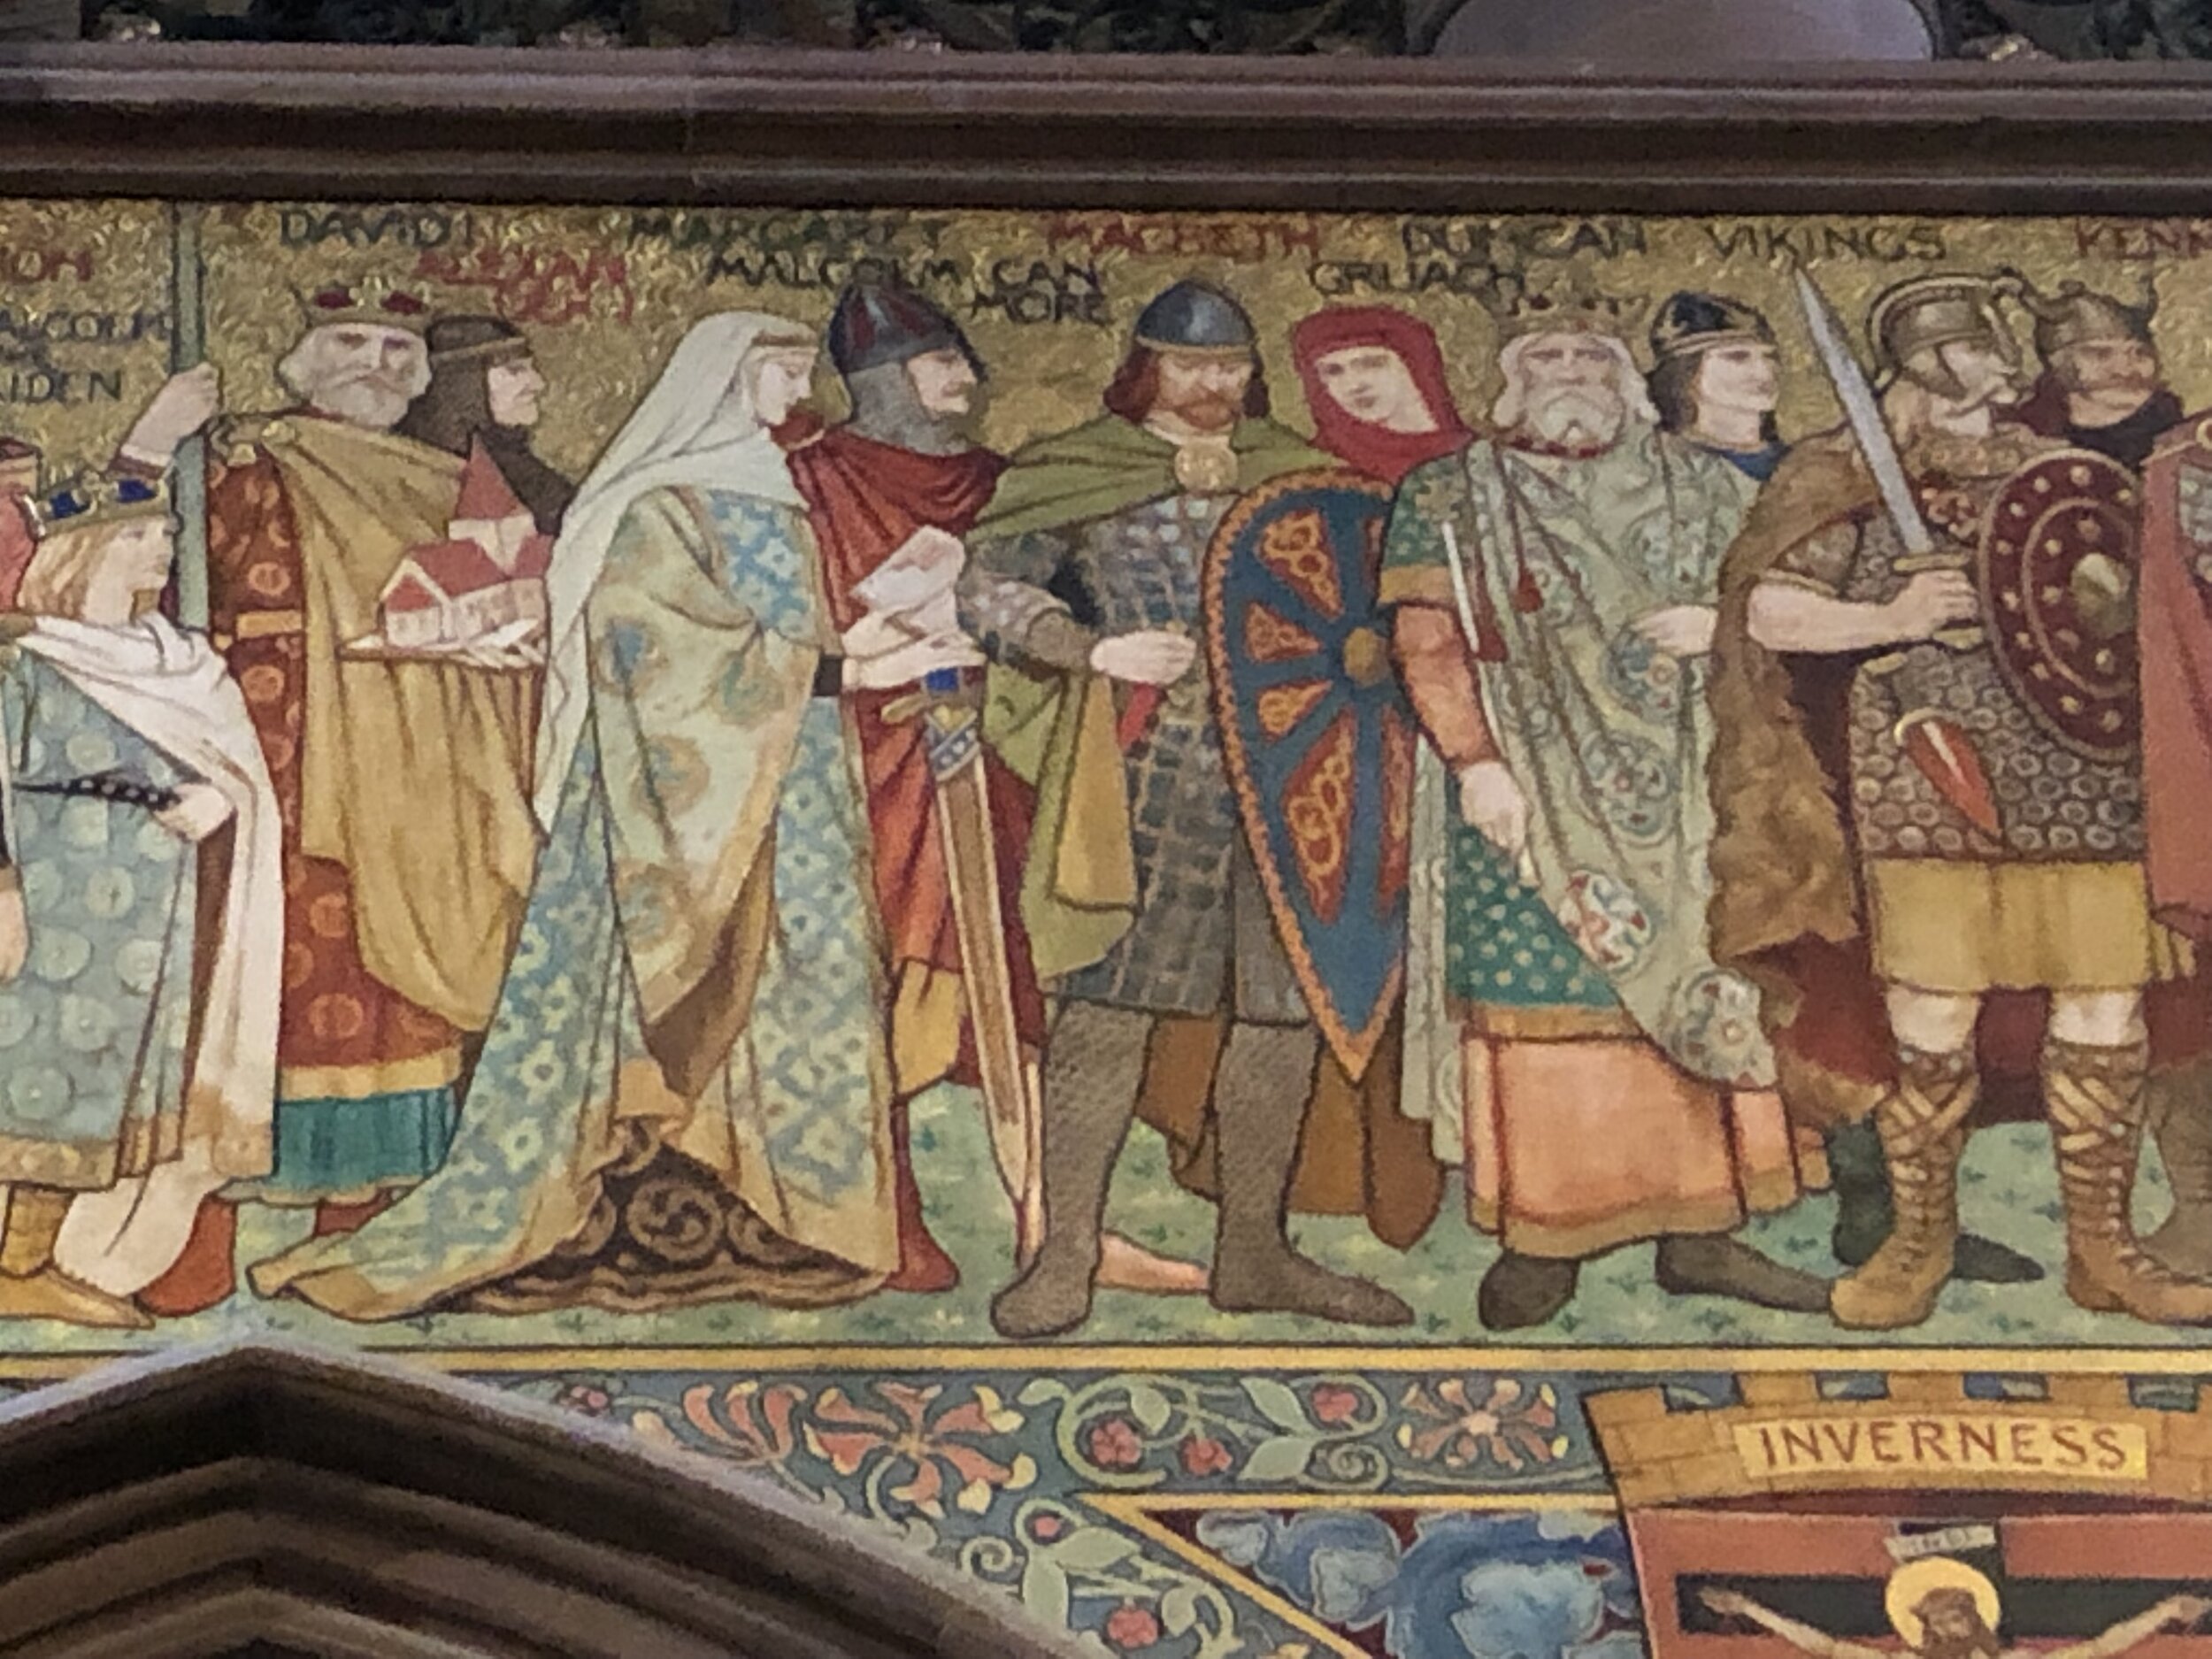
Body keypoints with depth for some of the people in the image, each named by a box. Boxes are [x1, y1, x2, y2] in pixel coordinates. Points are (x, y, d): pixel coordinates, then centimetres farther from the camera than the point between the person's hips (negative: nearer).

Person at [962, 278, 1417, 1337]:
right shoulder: (1073, 474, 6)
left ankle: (1253, 1250, 16)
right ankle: (1066, 1256, -4)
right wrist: (1097, 650, -15)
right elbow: (990, 591, -2)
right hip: (1141, 768, -4)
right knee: (1109, 1001, -9)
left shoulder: (1297, 478, 17)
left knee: (1282, 1007, 5)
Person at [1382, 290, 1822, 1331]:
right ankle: (1540, 1240, -2)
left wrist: (1723, 624, -5)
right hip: (1538, 804, -3)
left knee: (1697, 988, 1)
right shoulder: (1449, 501, 5)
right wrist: (1476, 763, -12)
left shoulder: (1700, 489, 12)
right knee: (1541, 995, -7)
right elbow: (1429, 646, -1)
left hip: (1679, 795, 3)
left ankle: (1701, 1229, 6)